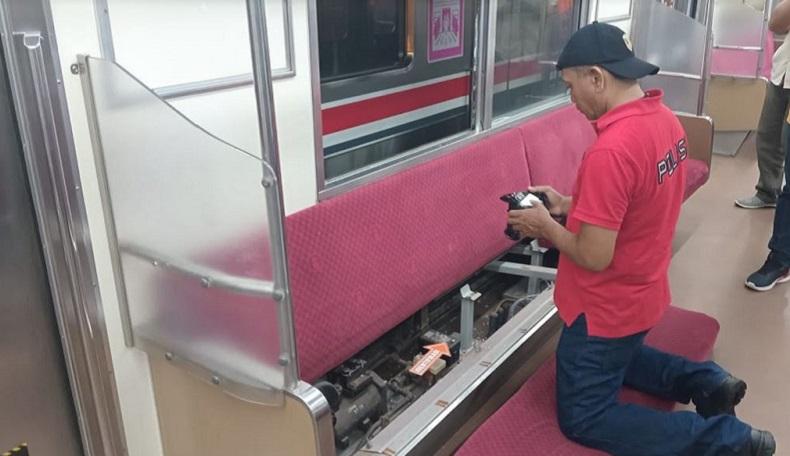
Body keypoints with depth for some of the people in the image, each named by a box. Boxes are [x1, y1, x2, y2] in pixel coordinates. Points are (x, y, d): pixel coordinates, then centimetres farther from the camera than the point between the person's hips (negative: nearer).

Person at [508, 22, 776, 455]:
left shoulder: (609, 151, -32)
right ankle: (703, 380, 19)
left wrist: (546, 226, -11)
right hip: (642, 292, 9)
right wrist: (567, 204, 4)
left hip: (607, 308, -9)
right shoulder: (666, 119, -3)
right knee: (619, 358, 36)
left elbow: (594, 257, -28)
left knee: (582, 419, 8)